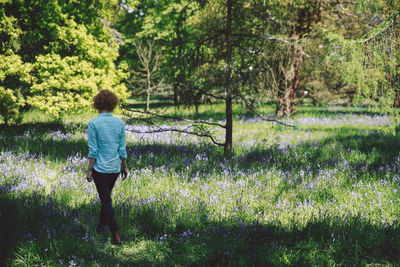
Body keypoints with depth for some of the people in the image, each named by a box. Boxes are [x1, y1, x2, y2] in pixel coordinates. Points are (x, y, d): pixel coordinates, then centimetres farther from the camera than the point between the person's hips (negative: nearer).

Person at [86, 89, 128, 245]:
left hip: (100, 168, -4)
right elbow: (122, 149, 2)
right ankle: (101, 226, 35)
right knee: (106, 197, 21)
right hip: (115, 167, 4)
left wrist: (89, 170, -6)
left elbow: (93, 150, -13)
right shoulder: (120, 123, -2)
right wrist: (124, 167, 13)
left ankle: (116, 235, -7)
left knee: (106, 200, -1)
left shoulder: (93, 123, -13)